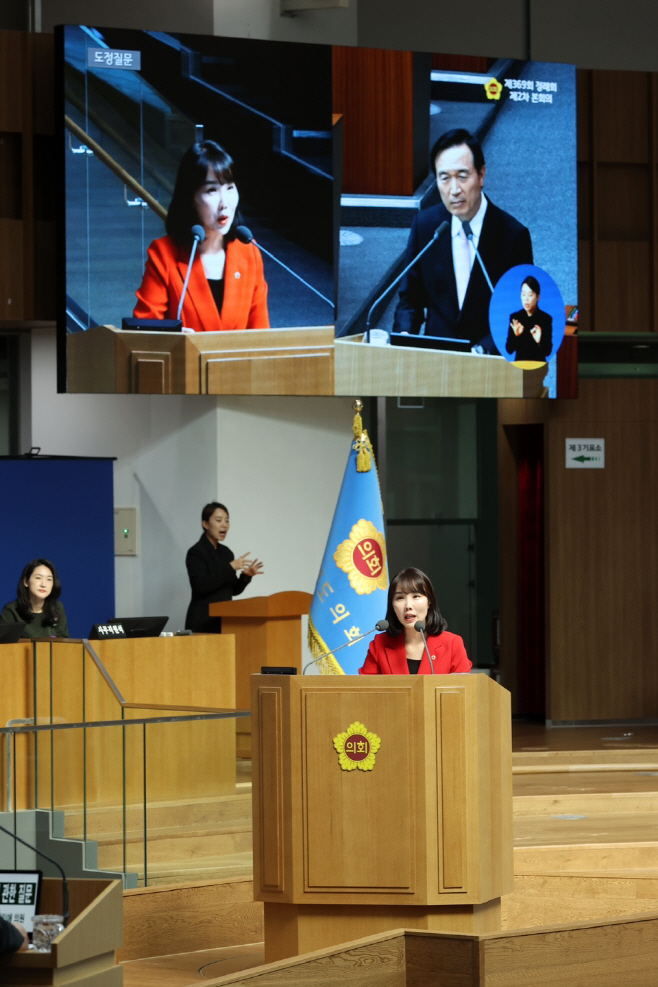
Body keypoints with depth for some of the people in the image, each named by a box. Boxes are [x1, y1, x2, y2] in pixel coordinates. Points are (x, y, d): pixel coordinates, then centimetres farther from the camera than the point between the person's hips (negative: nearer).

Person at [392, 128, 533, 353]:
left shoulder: (514, 235, -5)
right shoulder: (424, 225, 5)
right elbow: (410, 298, 13)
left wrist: (483, 350, -19)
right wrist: (403, 338, -7)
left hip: (490, 359, -3)